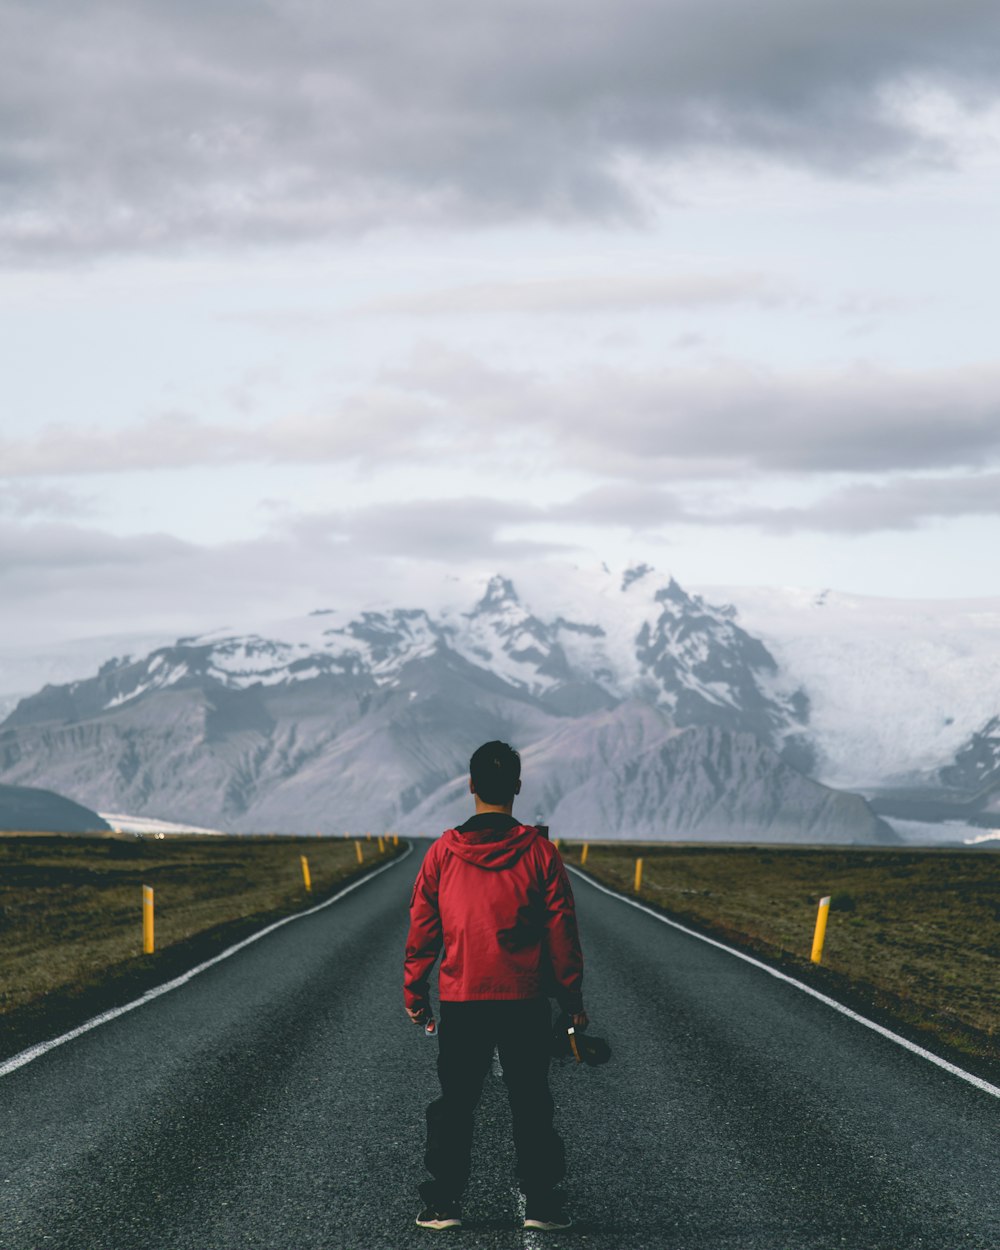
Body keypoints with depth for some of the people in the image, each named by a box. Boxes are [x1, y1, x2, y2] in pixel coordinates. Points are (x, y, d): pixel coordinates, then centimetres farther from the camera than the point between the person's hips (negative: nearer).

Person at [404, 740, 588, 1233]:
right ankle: (541, 1202, 8)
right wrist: (572, 997, 6)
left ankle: (443, 1202, 9)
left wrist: (415, 993, 12)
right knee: (531, 1103, 8)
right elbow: (561, 932, -2)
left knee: (455, 1103, 9)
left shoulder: (443, 852, -3)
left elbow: (421, 929, 2)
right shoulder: (539, 853, -5)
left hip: (459, 1001, 1)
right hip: (525, 1002, -1)